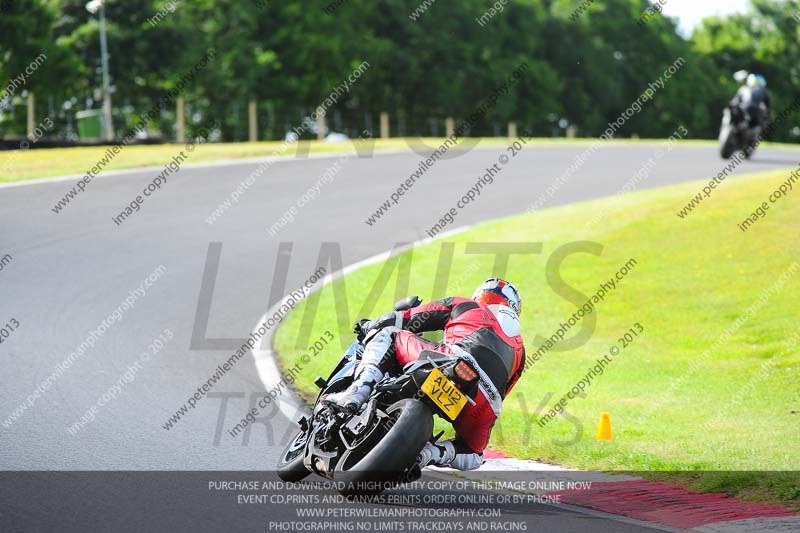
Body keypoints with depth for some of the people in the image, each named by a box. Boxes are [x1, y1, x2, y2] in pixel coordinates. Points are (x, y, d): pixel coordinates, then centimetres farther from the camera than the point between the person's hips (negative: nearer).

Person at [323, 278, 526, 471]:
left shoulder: (465, 306, 29)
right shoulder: (519, 348, 38)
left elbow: (406, 319, 26)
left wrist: (370, 325, 45)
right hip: (487, 407, 3)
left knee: (386, 336, 15)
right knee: (473, 456, 32)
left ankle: (357, 391, -14)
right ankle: (428, 453, -4)